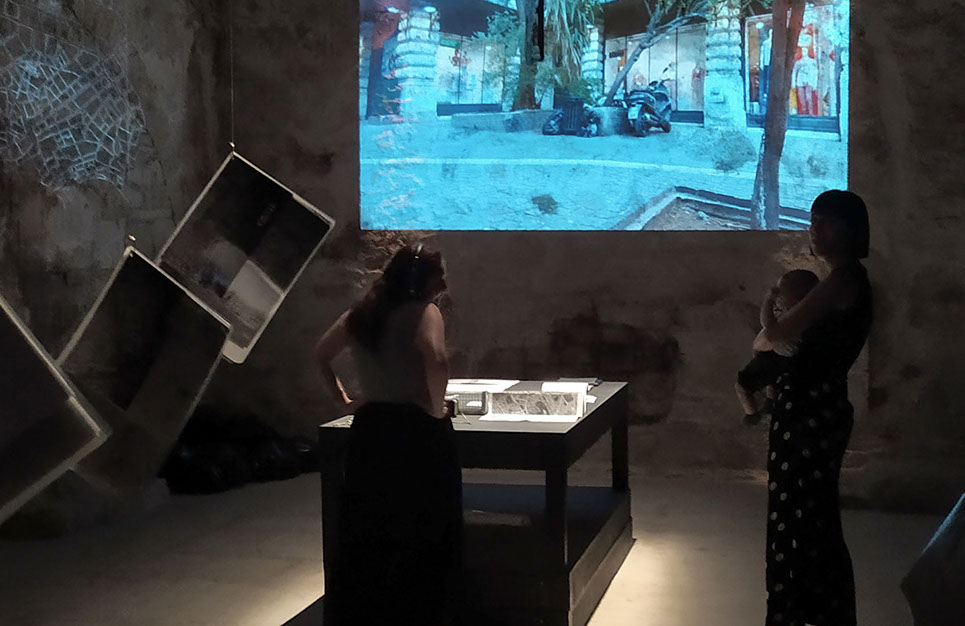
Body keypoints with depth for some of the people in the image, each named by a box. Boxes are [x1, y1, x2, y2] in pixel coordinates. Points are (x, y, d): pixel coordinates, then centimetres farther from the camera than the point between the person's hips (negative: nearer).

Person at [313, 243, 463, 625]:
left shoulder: (360, 315, 9)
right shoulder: (423, 312, -11)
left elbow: (321, 355, 18)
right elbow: (436, 360, -29)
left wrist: (342, 400, 16)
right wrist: (436, 405, -14)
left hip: (370, 429, 6)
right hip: (416, 431, -6)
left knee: (365, 530, 15)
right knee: (422, 536, 5)